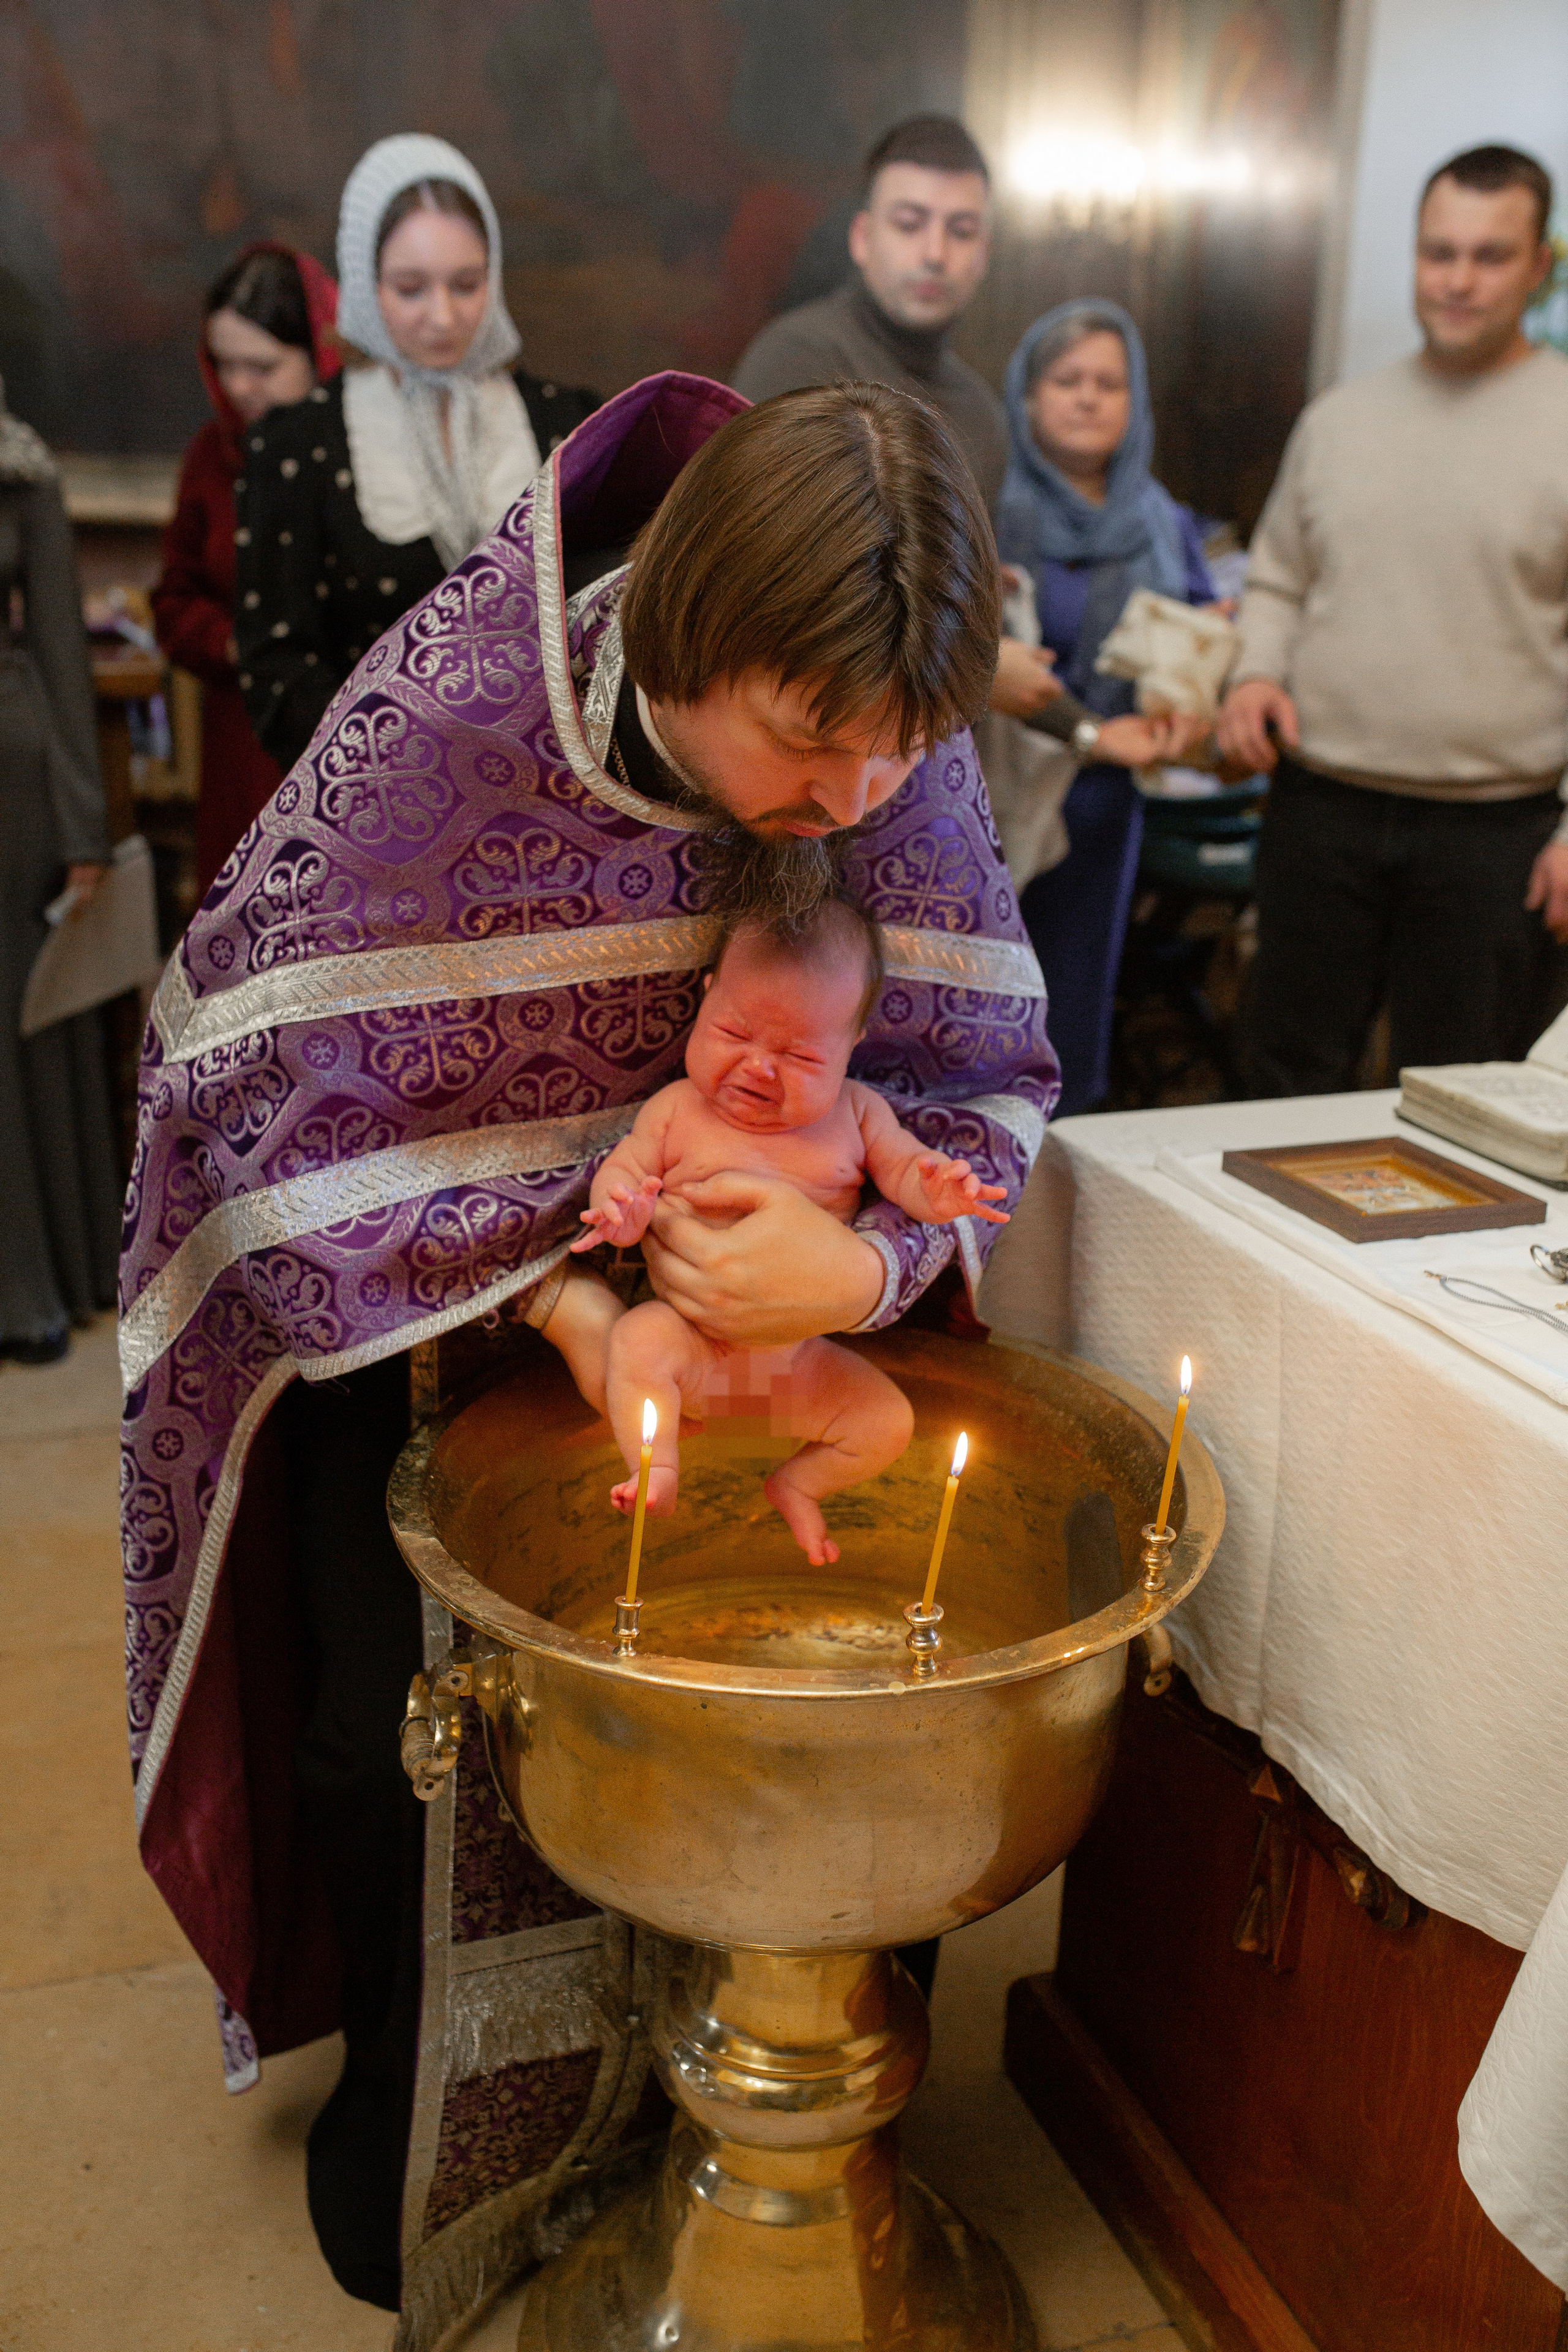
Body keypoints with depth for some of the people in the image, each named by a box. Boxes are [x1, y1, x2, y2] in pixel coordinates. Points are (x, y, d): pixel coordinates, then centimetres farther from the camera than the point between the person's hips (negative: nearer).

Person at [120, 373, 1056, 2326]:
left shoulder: (890, 744, -19)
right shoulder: (452, 712, -30)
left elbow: (975, 1065, -13)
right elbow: (269, 1087, -26)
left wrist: (861, 1265, -35)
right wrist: (561, 1300, -34)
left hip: (669, 1273, 3)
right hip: (387, 1293, -2)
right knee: (403, 1709, 6)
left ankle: (633, 2093, 40)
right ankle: (400, 2117, 38)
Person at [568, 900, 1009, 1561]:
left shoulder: (854, 1113, 1)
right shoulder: (677, 1109, -3)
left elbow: (903, 1165, 3)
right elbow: (623, 1166, 1)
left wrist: (939, 1192, -22)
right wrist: (622, 1212, -23)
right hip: (688, 1332, -2)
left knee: (888, 1423, -6)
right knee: (637, 1343, -32)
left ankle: (797, 1483, 18)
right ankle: (657, 1479, -17)